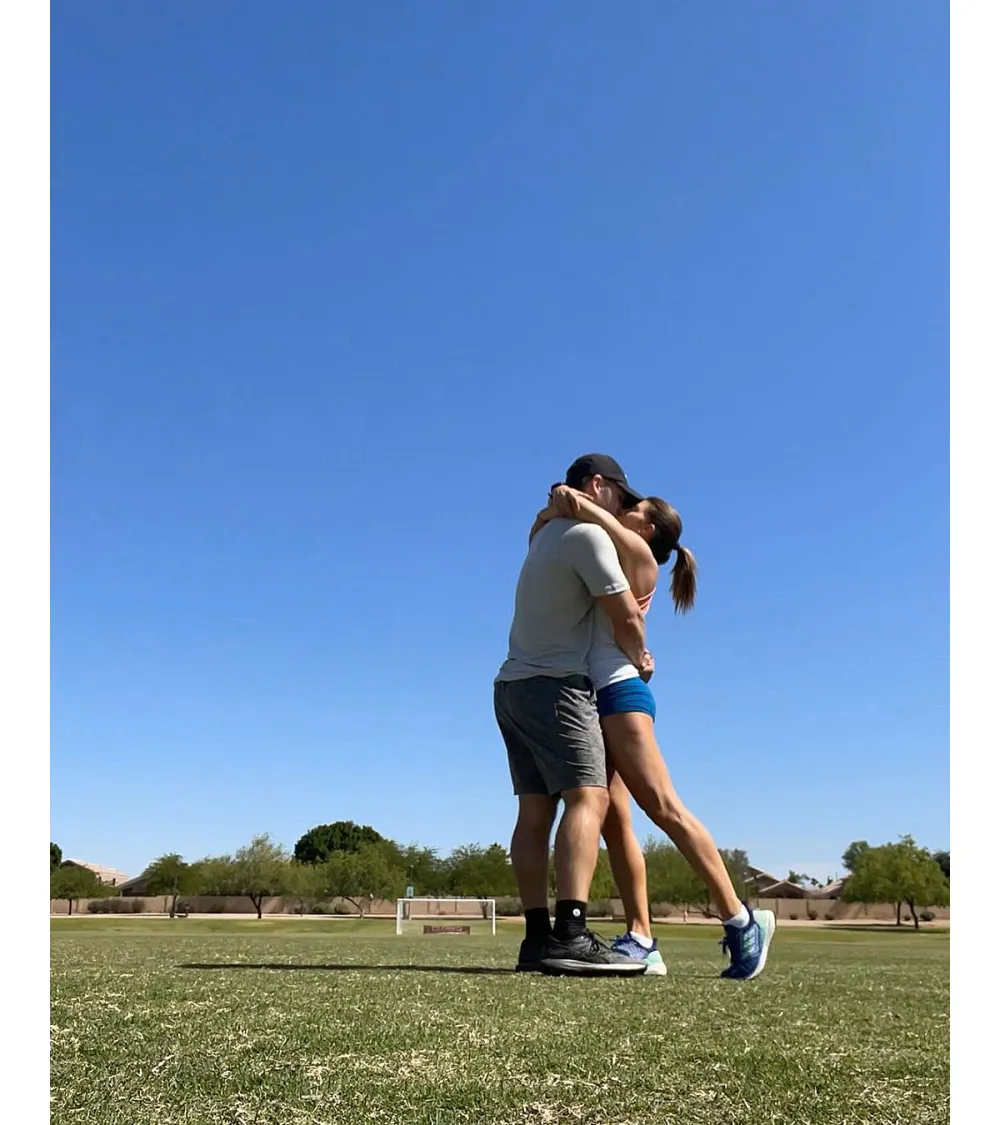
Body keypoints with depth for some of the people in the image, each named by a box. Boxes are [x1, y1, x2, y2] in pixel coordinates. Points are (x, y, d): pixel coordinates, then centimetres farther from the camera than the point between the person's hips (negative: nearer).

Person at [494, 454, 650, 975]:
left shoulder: (548, 531, 18)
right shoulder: (588, 534, -9)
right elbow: (626, 619, -11)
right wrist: (638, 657, 9)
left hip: (513, 686, 10)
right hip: (554, 686, -10)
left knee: (535, 811, 2)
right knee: (587, 798, -18)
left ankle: (537, 938, -1)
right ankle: (570, 936, -28)